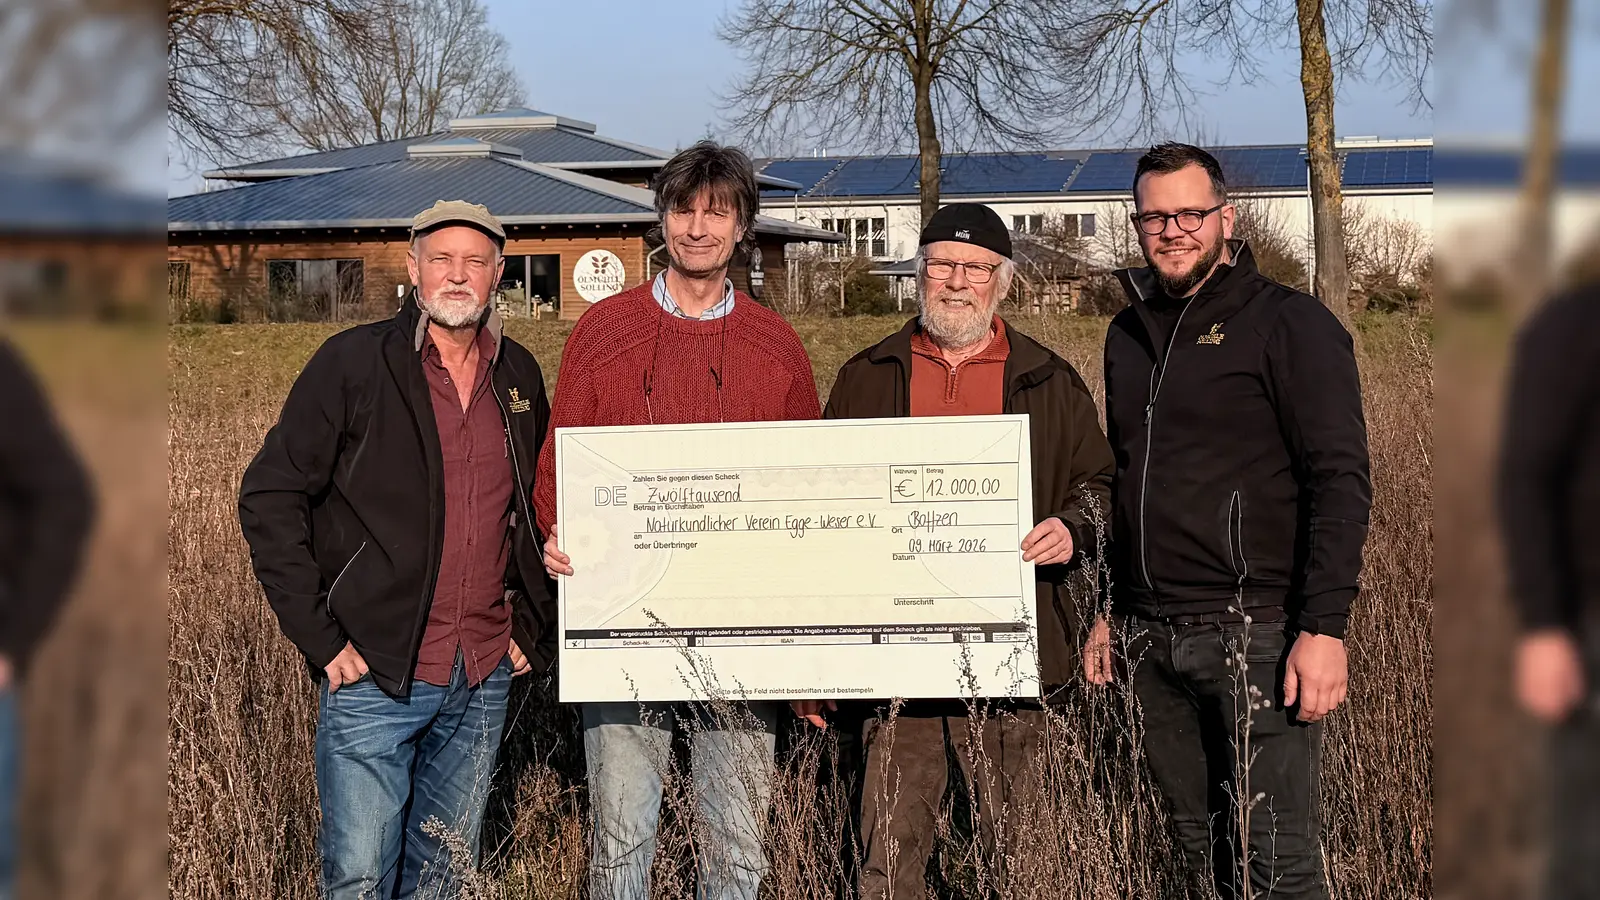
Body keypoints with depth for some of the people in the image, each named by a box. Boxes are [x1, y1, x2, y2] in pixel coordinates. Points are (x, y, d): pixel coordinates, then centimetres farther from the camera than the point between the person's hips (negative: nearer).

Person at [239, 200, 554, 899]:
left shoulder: (519, 377, 9)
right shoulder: (353, 363, -6)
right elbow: (269, 497, -7)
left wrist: (531, 625, 12)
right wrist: (320, 636, -12)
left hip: (485, 681, 5)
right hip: (378, 678, -4)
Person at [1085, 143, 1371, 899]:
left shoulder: (1289, 324, -4)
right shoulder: (1130, 333, 16)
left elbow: (1341, 482, -10)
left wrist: (1324, 628, -18)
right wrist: (1109, 609, 19)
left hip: (1256, 635, -6)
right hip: (1154, 638, 6)